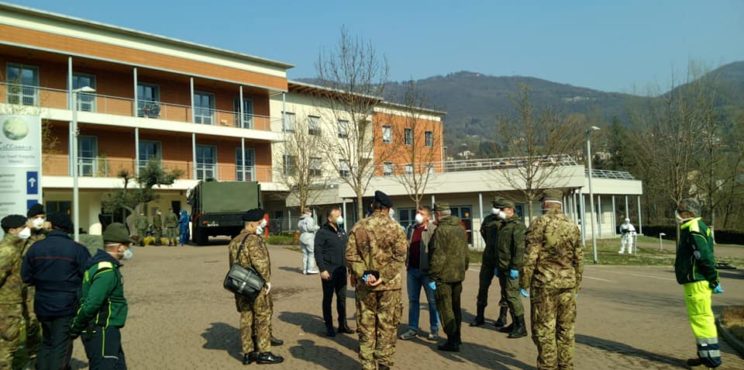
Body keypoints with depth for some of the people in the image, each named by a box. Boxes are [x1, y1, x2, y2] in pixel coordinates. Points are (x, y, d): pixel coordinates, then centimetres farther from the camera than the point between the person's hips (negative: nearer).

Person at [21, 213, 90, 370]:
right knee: (61, 346, 5)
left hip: (43, 305, 4)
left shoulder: (35, 248, -3)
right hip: (67, 306, -4)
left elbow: (26, 277, 3)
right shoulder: (77, 249, -14)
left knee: (47, 342, 22)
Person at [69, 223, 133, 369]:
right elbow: (90, 305, -25)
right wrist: (75, 329, -12)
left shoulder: (102, 263, 10)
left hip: (107, 331, 10)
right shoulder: (107, 271, -21)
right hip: (101, 334, -10)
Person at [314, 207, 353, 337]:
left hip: (341, 270, 6)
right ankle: (329, 326, 13)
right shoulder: (322, 232, -8)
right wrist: (322, 269, -18)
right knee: (328, 298, 4)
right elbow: (318, 252, -12)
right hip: (329, 271, -6)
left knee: (342, 297, 10)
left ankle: (342, 324, 21)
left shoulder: (342, 232, 12)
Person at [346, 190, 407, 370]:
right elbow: (399, 257, -13)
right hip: (389, 285, -2)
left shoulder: (358, 227, 2)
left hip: (365, 285, 2)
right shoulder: (396, 228, -4)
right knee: (386, 326, 8)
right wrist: (383, 277, -14)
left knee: (366, 326, 10)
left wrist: (363, 275, -9)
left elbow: (350, 255, -5)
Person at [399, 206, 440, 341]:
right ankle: (412, 329, 21)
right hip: (412, 269, 7)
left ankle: (434, 330, 15)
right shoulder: (413, 229, 12)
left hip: (427, 270, -7)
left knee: (432, 301, 5)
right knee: (413, 300, 12)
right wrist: (407, 263, 8)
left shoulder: (433, 229, -9)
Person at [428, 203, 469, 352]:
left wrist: (432, 277, -15)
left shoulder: (441, 230, -16)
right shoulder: (461, 229, 10)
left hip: (444, 276, -8)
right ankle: (457, 337, 29)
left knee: (445, 308, -1)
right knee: (455, 306, 19)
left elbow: (438, 257, -20)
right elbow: (466, 254, 17)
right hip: (458, 275, 8)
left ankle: (452, 342, 0)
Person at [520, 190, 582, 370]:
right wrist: (576, 285, 19)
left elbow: (530, 257, -12)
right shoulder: (572, 226, 7)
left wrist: (524, 284, -5)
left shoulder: (539, 224, -9)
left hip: (545, 284, -5)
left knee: (544, 329, 2)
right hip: (567, 283, 5)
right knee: (566, 328, 13)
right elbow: (579, 259, 11)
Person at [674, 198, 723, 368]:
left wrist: (714, 280, -17)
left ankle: (711, 356, -1)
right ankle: (706, 354, 24)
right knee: (700, 317, 16)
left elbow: (706, 256, -21)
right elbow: (704, 256, 18)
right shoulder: (695, 227, 16)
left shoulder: (694, 229, -16)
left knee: (701, 318, -6)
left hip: (697, 282, -11)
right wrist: (712, 280, 19)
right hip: (696, 280, 11)